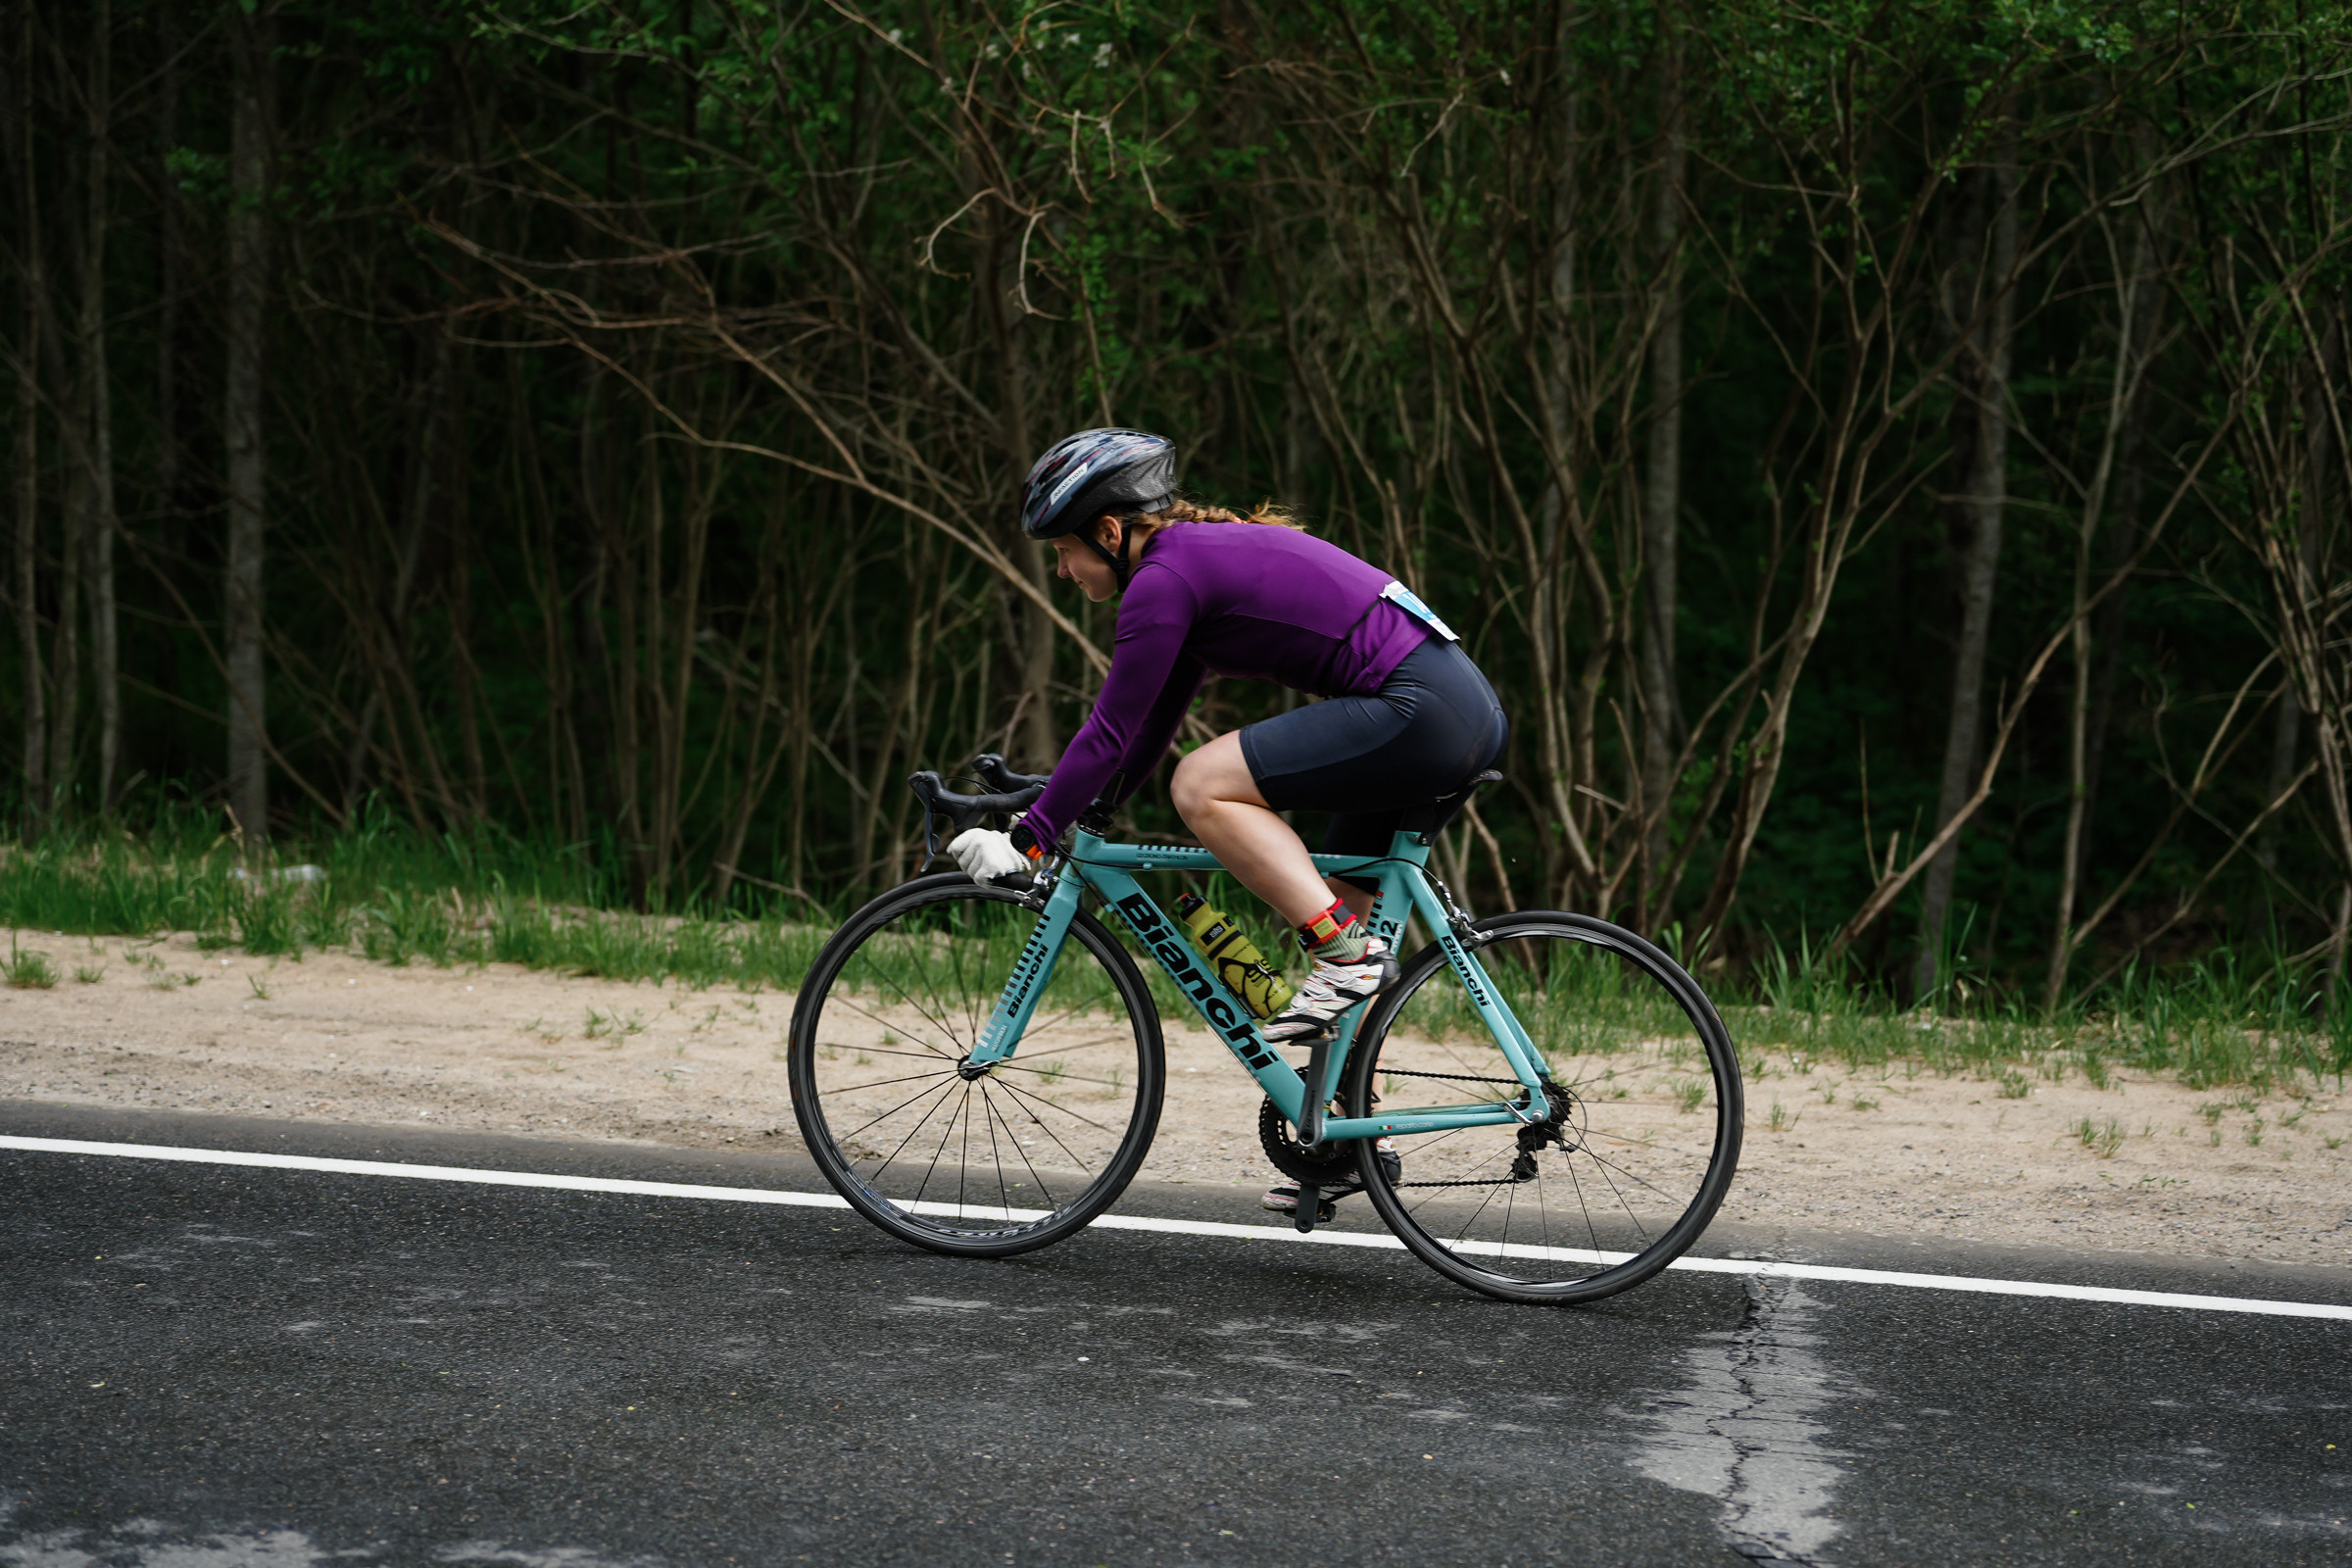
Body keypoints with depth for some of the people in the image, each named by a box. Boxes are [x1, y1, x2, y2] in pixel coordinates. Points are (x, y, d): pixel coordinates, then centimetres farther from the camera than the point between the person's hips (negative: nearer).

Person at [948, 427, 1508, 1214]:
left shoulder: (1165, 578, -9)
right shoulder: (1203, 551, 20)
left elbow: (1113, 733, -9)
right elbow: (1151, 723, 26)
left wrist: (1028, 840, -3)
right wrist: (1066, 815, 25)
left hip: (1417, 712, -10)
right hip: (1467, 708, 10)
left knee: (1203, 786, -11)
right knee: (1334, 921, 14)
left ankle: (1349, 957, -11)